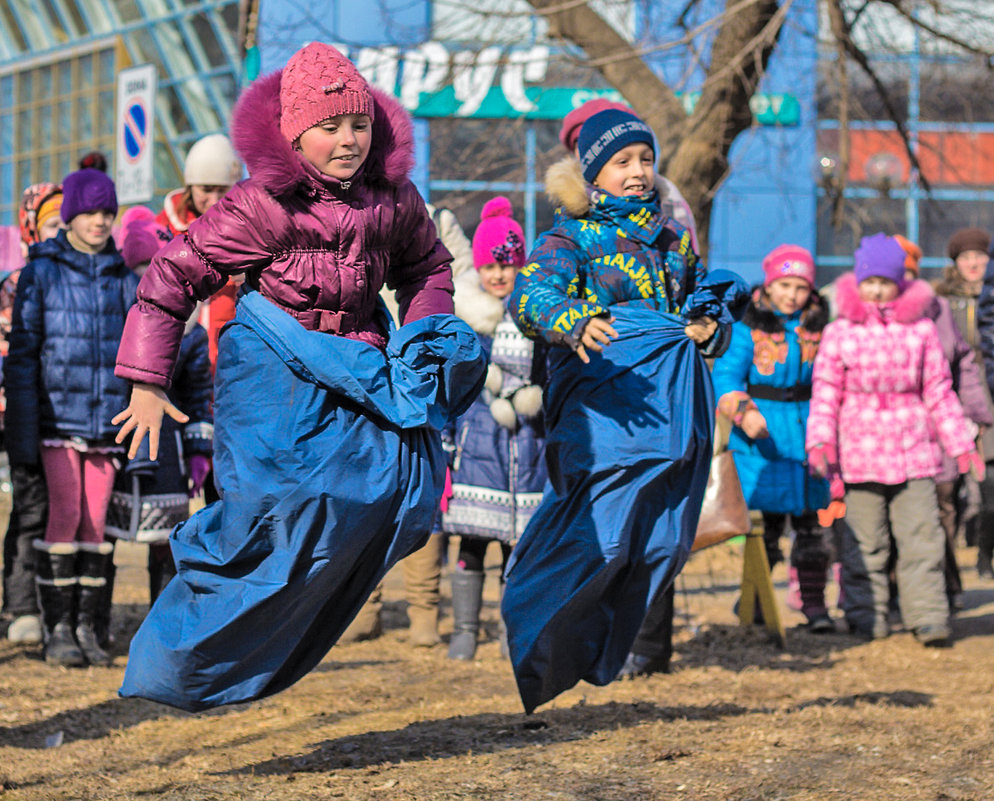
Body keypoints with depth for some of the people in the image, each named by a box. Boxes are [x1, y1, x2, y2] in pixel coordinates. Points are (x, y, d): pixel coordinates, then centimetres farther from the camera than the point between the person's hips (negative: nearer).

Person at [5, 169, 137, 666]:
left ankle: (87, 627, 8)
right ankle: (57, 630, -3)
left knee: (96, 523, 2)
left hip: (107, 419, 3)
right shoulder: (42, 272, 1)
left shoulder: (124, 277, 10)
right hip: (58, 415, -3)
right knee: (64, 517, -9)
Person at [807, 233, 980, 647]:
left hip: (913, 450, 1)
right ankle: (867, 617, 12)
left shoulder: (921, 330, 7)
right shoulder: (839, 333, 4)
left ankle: (929, 617, -4)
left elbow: (939, 391, 13)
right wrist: (819, 440, -7)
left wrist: (960, 443, 12)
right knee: (865, 541, 3)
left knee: (922, 535, -5)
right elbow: (825, 392, 5)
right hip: (860, 452, -1)